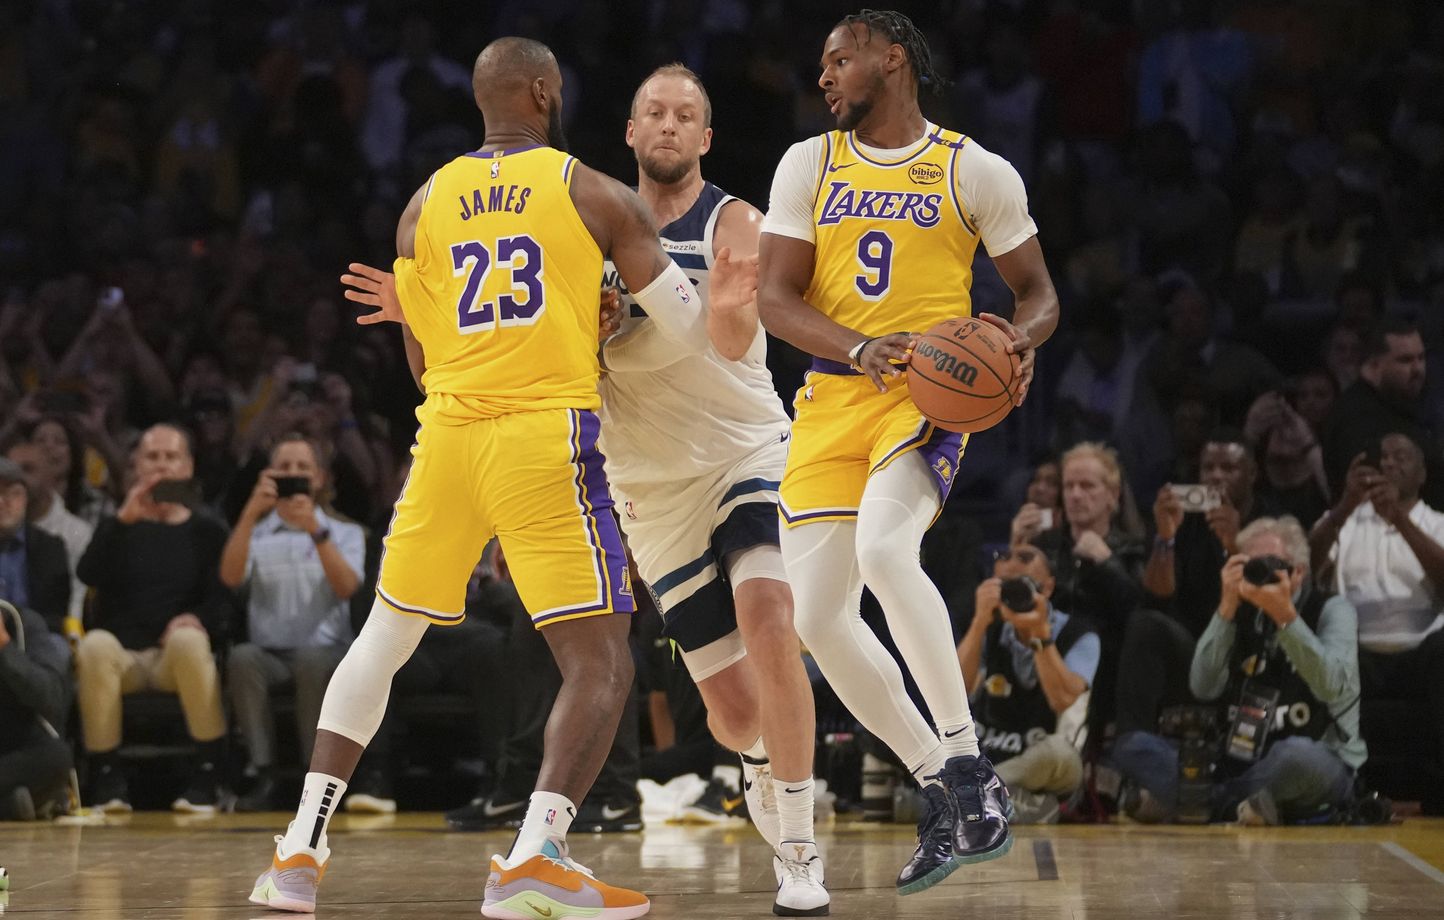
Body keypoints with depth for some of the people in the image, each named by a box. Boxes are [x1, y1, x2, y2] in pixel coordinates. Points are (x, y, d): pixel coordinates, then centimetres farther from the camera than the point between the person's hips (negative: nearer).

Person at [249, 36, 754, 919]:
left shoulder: (426, 203, 13)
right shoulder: (597, 195, 3)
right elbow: (694, 331, 6)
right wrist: (728, 301, 26)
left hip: (447, 434, 4)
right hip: (547, 437, -4)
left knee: (384, 639, 18)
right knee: (602, 663, -2)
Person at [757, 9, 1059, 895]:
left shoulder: (977, 172, 1)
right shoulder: (807, 165, 9)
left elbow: (1038, 291, 8)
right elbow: (775, 299, 1)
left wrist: (1019, 341, -16)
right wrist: (860, 348, -18)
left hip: (931, 395, -5)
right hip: (833, 398, 5)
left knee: (883, 549, -31)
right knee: (818, 616, -4)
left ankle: (968, 763, -21)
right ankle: (941, 787, 12)